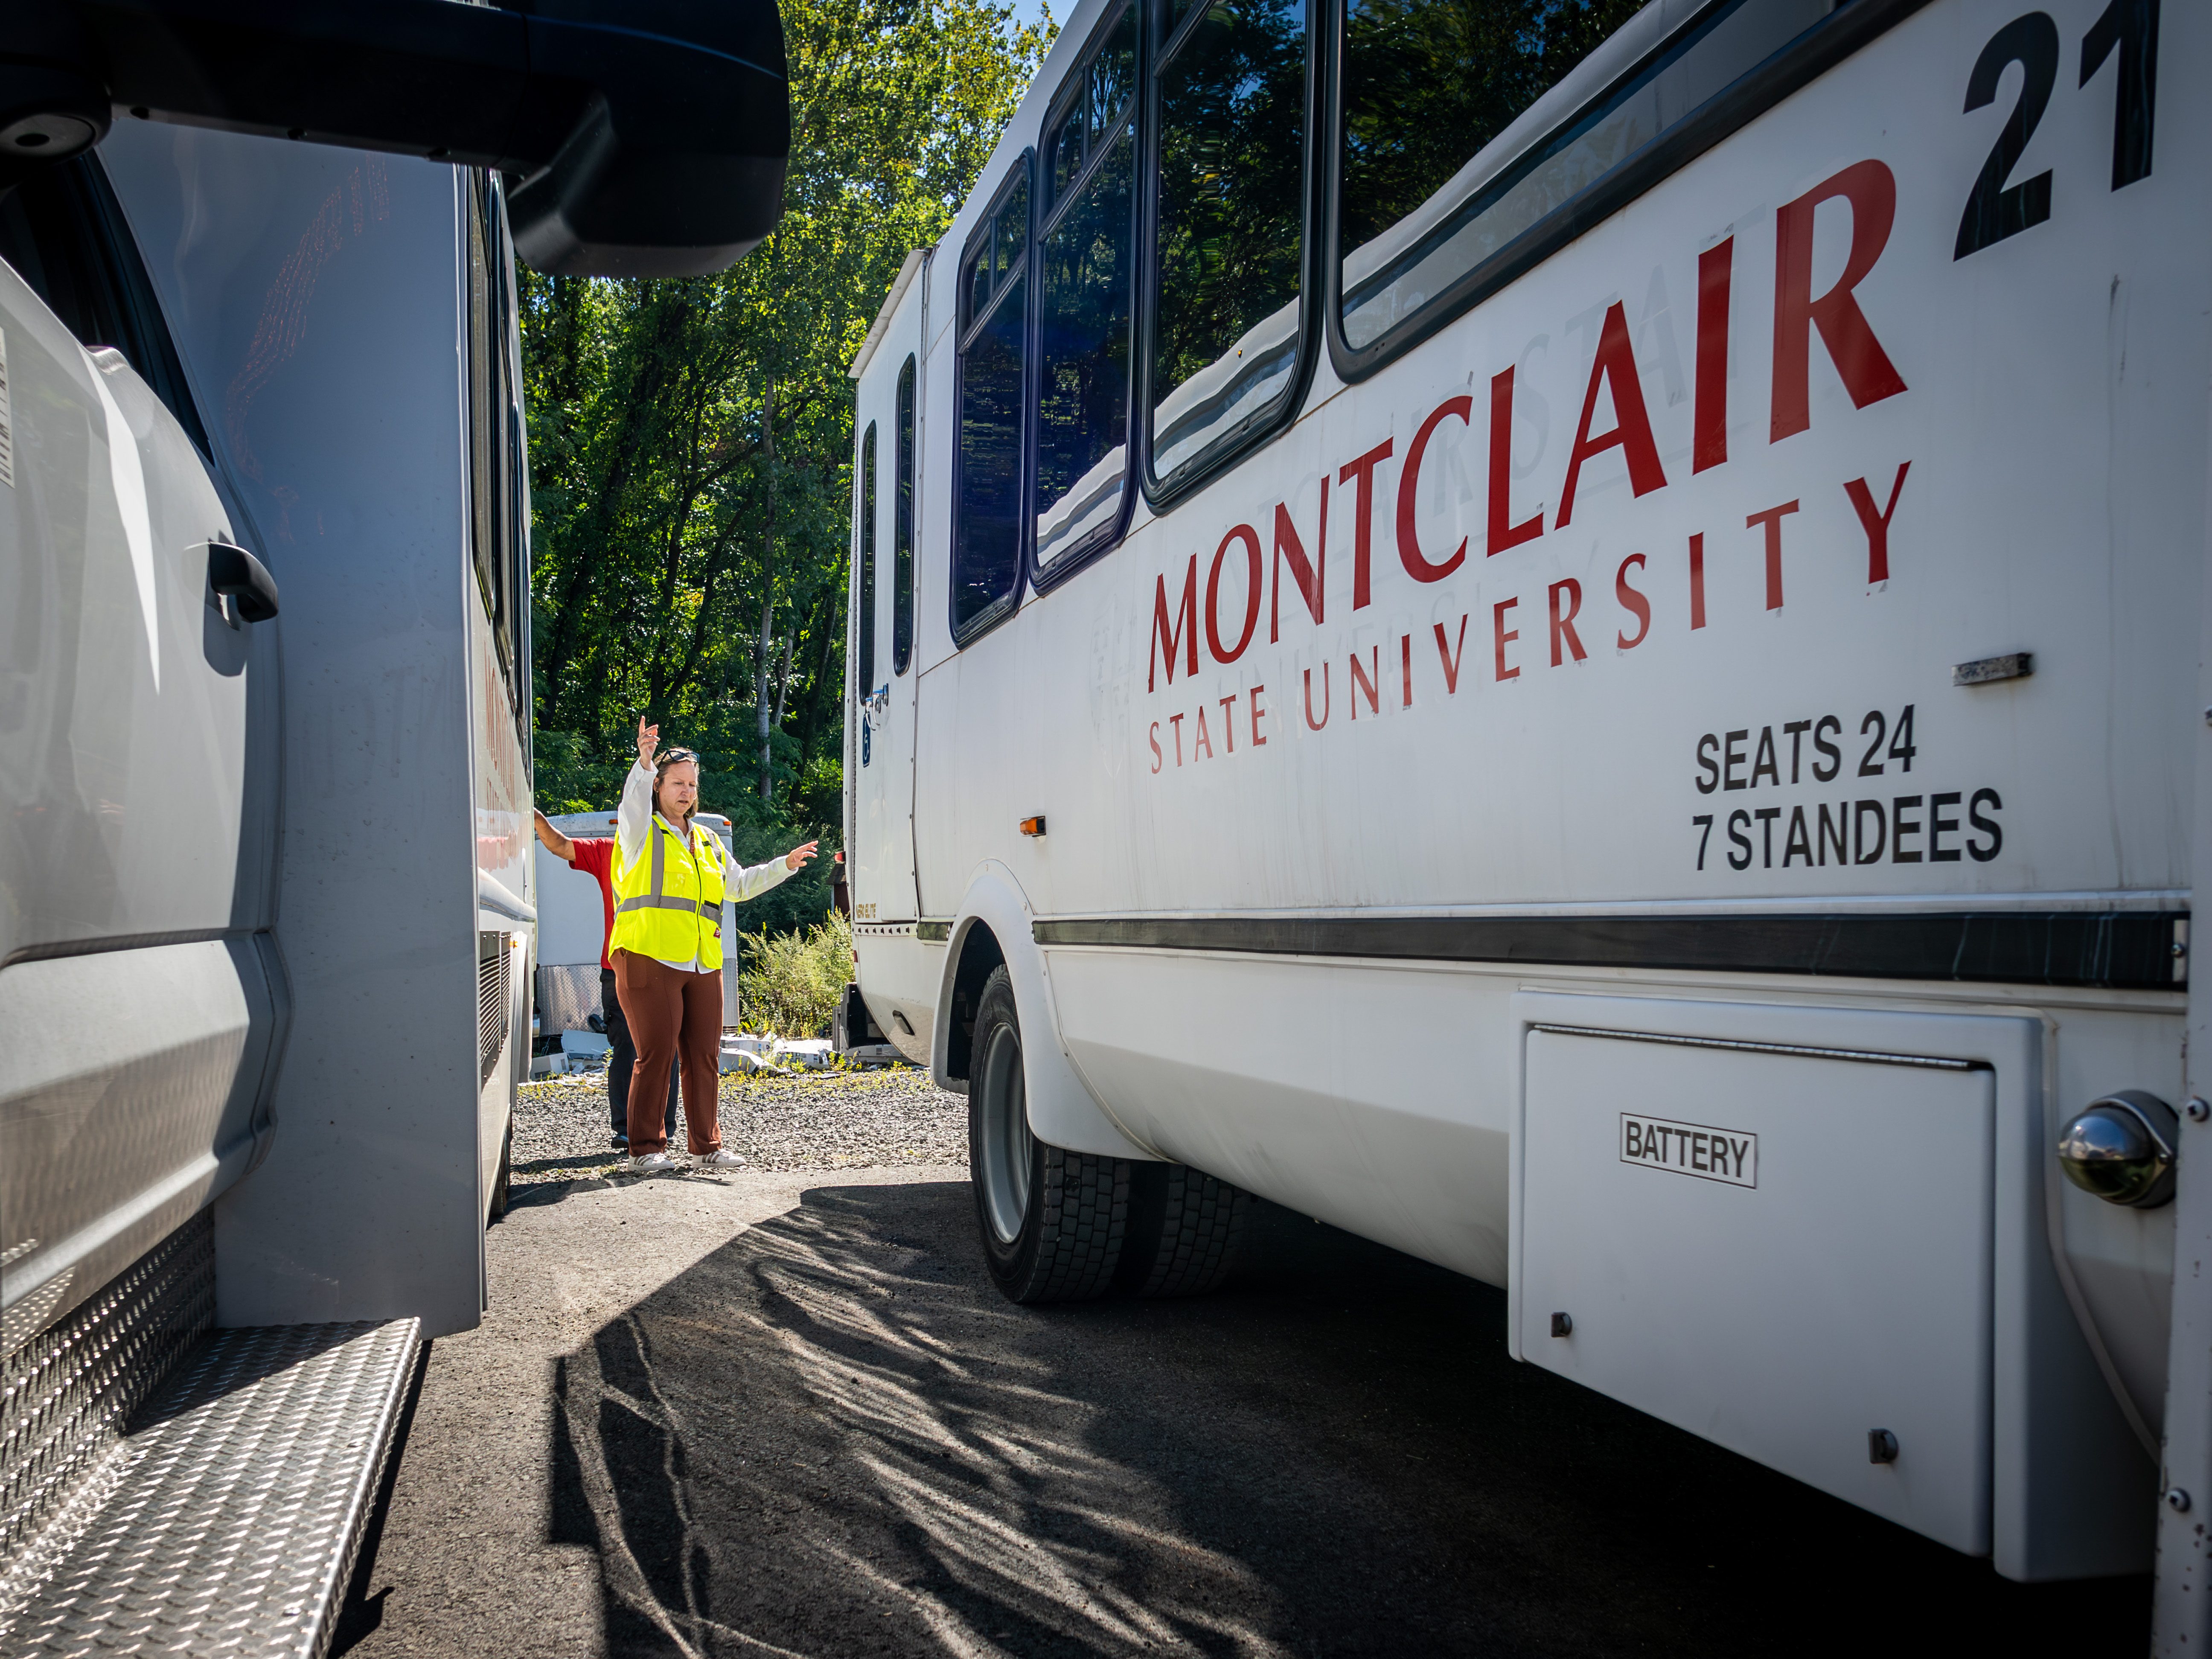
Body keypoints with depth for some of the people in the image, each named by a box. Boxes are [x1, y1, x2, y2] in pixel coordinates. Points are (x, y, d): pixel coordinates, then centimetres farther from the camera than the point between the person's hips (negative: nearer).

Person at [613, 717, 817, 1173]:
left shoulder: (706, 841, 24)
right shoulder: (642, 831, 5)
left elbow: (738, 884, 34)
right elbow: (634, 799, -18)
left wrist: (785, 865, 27)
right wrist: (645, 762, -37)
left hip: (703, 964, 6)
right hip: (650, 959, -6)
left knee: (704, 1057, 6)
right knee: (656, 1055, -7)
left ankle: (706, 1146, 14)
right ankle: (646, 1149, 1)